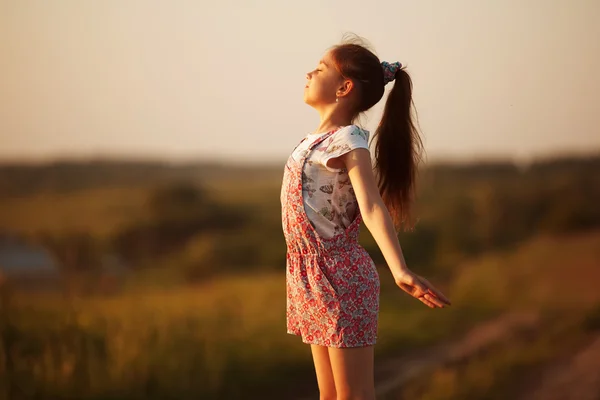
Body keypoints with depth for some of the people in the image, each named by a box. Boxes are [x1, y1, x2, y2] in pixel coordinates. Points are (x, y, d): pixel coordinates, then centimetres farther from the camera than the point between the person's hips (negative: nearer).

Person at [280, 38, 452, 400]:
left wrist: (399, 269, -44)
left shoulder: (348, 141, -16)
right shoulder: (321, 138, 10)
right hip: (314, 280, 9)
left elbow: (373, 208, -29)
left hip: (341, 281, -9)